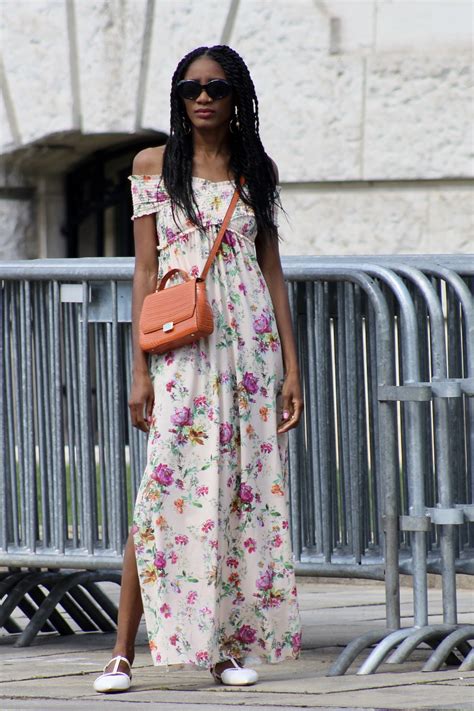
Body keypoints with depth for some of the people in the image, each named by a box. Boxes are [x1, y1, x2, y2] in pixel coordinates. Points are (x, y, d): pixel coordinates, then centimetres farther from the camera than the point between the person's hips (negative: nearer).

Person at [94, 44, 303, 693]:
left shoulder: (257, 170, 11)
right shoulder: (154, 165, 5)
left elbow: (273, 272, 12)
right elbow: (145, 269, 3)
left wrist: (291, 367, 6)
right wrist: (140, 370, -4)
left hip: (251, 346, 3)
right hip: (182, 348, -3)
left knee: (244, 492, 0)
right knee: (166, 492, -11)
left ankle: (229, 645, 6)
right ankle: (124, 651, -10)